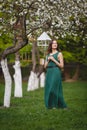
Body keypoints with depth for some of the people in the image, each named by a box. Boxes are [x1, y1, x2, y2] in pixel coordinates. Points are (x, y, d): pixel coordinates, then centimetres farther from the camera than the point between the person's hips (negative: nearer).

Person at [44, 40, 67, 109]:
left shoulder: (59, 54, 2)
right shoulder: (48, 55, 18)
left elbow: (62, 66, -5)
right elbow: (45, 66, 15)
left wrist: (53, 60, -10)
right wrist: (48, 60, -2)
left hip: (56, 72, -6)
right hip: (49, 73, 6)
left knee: (54, 88, -11)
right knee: (48, 88, 3)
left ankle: (55, 105, -1)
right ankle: (50, 104, 10)